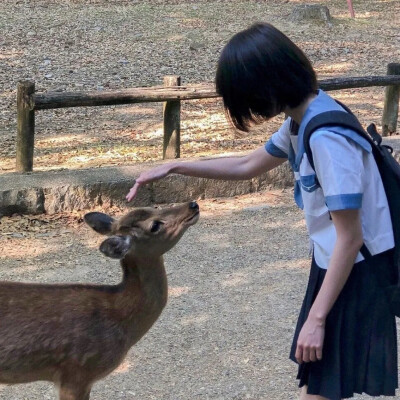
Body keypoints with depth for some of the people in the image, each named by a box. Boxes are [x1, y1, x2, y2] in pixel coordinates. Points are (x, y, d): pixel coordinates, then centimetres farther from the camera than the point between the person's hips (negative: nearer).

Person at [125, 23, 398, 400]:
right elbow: (248, 165, 20)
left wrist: (316, 318, -20)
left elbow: (350, 238, -25)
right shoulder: (303, 120, 3)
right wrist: (174, 167, 16)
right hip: (335, 266, 9)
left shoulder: (327, 138, -27)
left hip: (356, 275, -9)